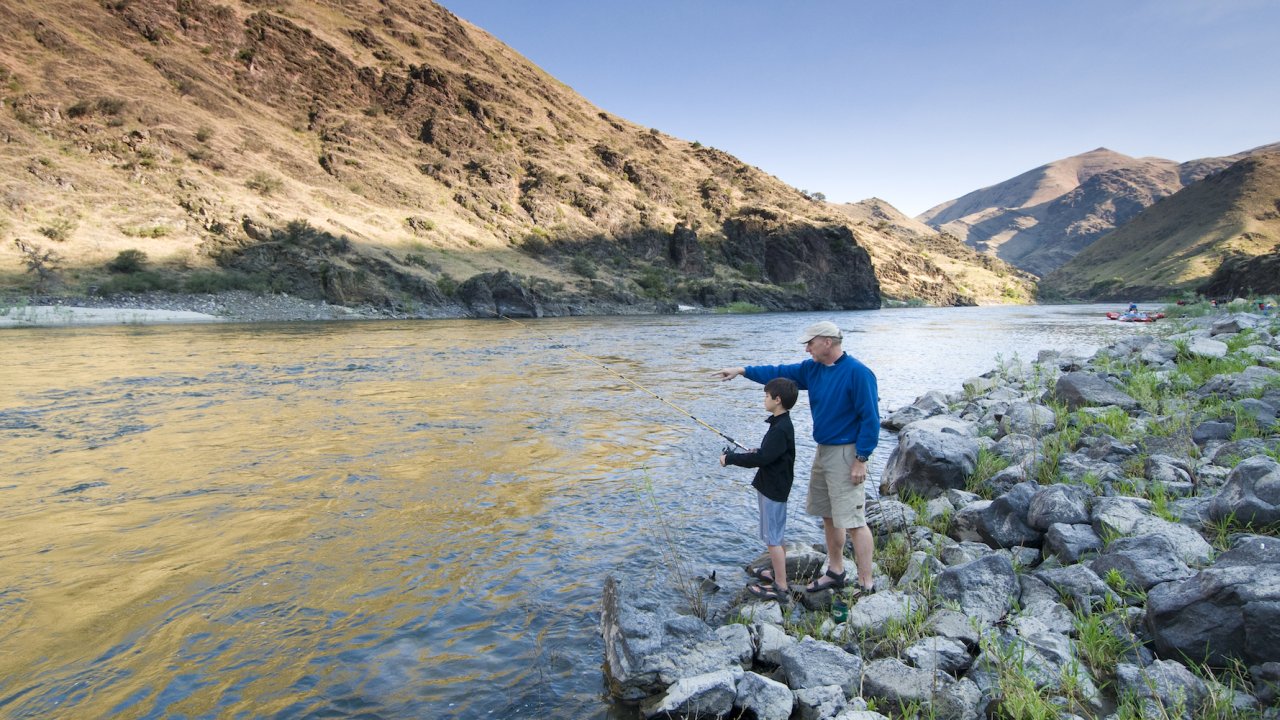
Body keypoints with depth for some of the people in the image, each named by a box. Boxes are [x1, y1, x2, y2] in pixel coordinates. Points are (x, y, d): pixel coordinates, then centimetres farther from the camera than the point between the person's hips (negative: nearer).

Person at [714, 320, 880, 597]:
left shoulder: (858, 373, -17)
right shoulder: (813, 368, 6)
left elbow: (870, 419, -17)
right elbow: (779, 373, 13)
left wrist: (861, 460, -18)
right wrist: (742, 370, 8)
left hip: (846, 455, -8)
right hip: (823, 450, 9)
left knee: (853, 520, -5)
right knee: (828, 516, 16)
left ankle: (867, 584, 6)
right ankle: (836, 572, 30)